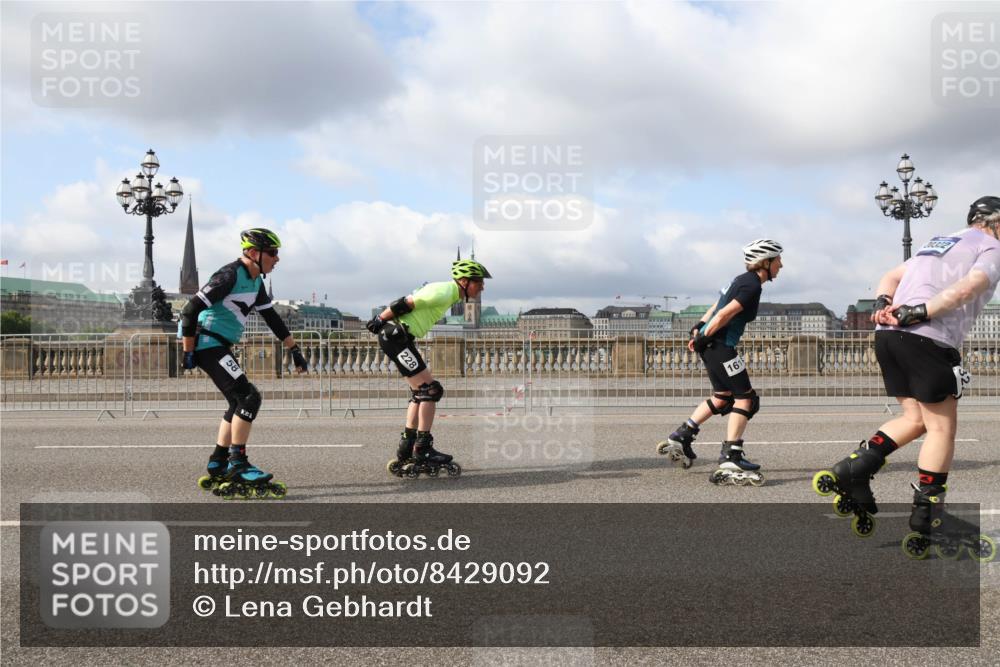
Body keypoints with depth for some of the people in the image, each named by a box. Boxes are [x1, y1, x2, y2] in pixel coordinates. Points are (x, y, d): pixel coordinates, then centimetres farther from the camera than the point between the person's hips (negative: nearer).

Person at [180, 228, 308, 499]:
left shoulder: (255, 282, 10)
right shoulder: (230, 276, -19)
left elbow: (272, 318, 18)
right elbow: (190, 310, -21)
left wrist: (294, 350, 16)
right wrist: (188, 353, -16)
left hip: (220, 346, 10)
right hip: (206, 342, -10)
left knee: (239, 403, 11)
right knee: (249, 397, -15)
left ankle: (217, 469, 17)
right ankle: (237, 466, -9)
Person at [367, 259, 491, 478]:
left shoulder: (448, 292, 16)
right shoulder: (445, 292, -17)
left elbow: (411, 301, 21)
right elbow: (405, 303, -18)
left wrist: (382, 319, 20)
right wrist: (380, 319, -8)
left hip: (398, 337, 11)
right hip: (395, 335, -11)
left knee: (420, 393, 13)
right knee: (430, 389, -11)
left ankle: (405, 451, 16)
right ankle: (422, 450, -8)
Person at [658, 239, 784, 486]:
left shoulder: (743, 280, 17)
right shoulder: (752, 286, -14)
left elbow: (717, 307, 20)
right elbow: (725, 314, -20)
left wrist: (699, 327, 17)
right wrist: (703, 338, -14)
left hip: (711, 345, 10)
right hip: (720, 345, -10)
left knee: (723, 397, 20)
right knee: (745, 398, -7)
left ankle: (680, 438, 23)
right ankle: (730, 460, -11)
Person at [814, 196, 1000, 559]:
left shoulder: (938, 241, 31)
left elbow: (891, 277, 20)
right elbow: (969, 286, -12)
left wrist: (883, 305, 2)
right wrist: (921, 313, -19)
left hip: (888, 334, 7)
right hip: (928, 339, -7)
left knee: (915, 419, 17)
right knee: (942, 426, 3)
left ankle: (850, 473, 5)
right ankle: (924, 522, 5)